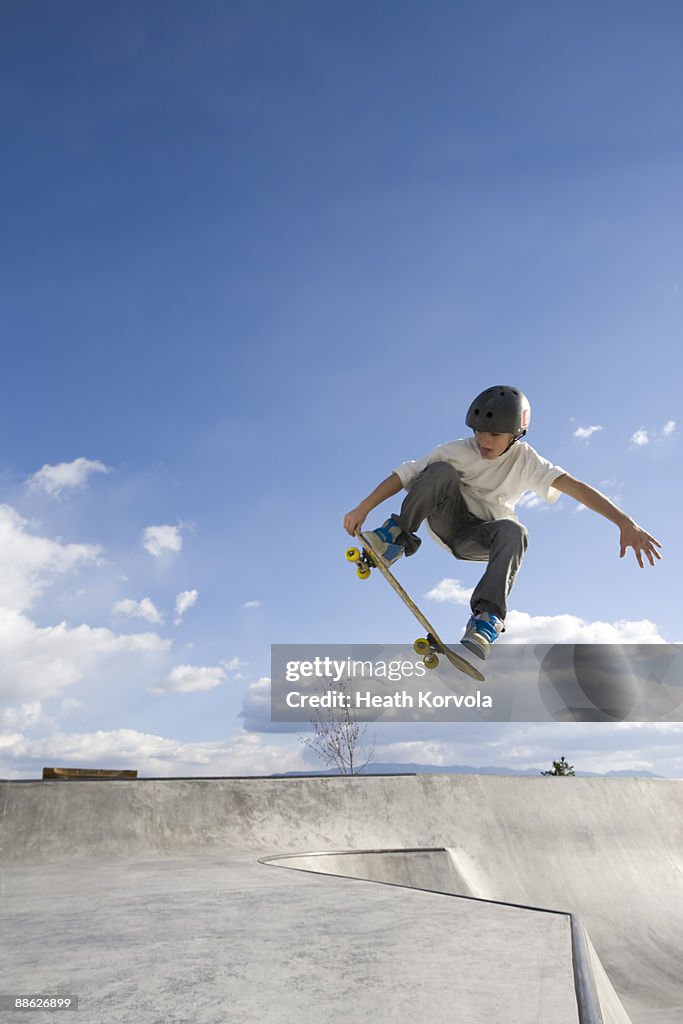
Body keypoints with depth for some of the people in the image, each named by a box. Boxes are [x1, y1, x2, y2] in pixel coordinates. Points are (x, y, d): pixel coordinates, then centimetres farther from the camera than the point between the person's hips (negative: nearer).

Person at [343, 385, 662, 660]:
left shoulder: (525, 460, -11)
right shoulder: (459, 451, -15)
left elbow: (574, 486, -22)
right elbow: (406, 474, -18)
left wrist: (625, 522, -33)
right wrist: (363, 508, -25)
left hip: (478, 539, 1)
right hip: (447, 520, -1)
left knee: (513, 532, -36)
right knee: (442, 471, -30)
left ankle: (486, 619, -38)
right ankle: (397, 536, -19)